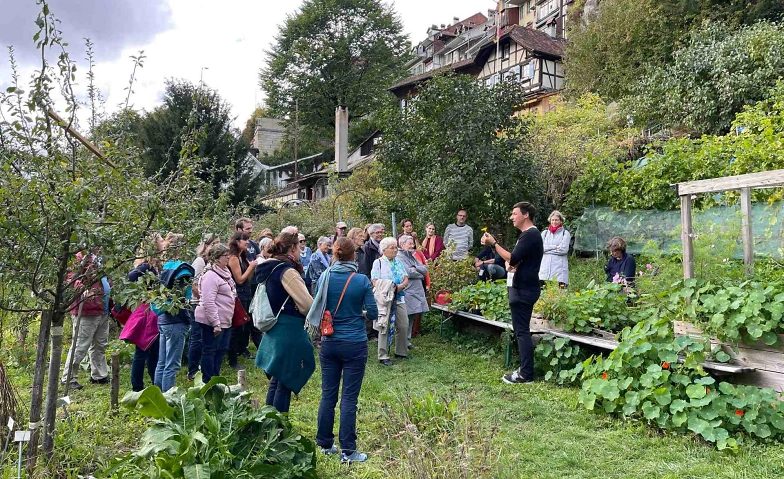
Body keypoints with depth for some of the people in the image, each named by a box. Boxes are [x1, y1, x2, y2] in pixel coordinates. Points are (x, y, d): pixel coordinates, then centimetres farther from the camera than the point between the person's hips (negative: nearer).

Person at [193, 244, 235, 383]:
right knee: (209, 351, 1)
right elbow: (208, 302, -24)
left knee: (221, 350, 16)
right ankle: (207, 382, 11)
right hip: (212, 322, -9)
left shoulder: (224, 273, 12)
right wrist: (215, 323, -24)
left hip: (225, 321, 10)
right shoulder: (211, 276, -18)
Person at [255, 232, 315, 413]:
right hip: (289, 332, -9)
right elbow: (307, 304, -20)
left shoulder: (270, 268, 10)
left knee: (276, 381, 19)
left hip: (275, 330, 9)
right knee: (285, 383, 1)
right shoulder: (288, 271, -17)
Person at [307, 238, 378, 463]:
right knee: (349, 398, 3)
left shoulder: (324, 278, -3)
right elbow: (373, 313, -6)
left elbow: (317, 309, 8)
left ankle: (325, 444, 27)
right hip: (354, 345, -3)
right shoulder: (361, 280, -12)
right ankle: (347, 451, 11)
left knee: (328, 395, 14)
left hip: (329, 343, 3)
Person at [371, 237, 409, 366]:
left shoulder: (399, 262, 14)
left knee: (403, 325, 5)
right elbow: (375, 282, -11)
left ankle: (401, 352, 22)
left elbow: (406, 280, 8)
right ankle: (383, 356, 5)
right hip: (384, 299, -5)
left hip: (399, 298, 6)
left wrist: (399, 287, -12)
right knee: (385, 327, -3)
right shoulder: (378, 262, -2)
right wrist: (389, 288, -17)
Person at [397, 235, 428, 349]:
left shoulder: (412, 256, 18)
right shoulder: (399, 257, -9)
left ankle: (407, 341, 22)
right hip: (407, 292, -8)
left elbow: (425, 269, 10)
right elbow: (408, 272, -20)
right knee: (406, 318, -4)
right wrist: (420, 274, -3)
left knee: (412, 317, 13)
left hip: (417, 291, 9)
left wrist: (415, 268, -9)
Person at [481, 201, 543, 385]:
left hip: (524, 289, -11)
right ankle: (525, 369, 18)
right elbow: (517, 260, 23)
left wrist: (493, 243, -13)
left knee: (522, 330, -7)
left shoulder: (530, 235, -16)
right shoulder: (528, 234, 18)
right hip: (523, 287, 11)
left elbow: (513, 259, -22)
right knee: (521, 329, 12)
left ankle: (526, 374, -3)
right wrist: (510, 265, 0)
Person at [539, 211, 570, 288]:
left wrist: (548, 248, -2)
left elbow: (564, 249, -5)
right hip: (545, 267, 2)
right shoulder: (545, 233, 17)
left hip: (559, 267, -2)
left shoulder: (565, 233, 9)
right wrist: (555, 246, -5)